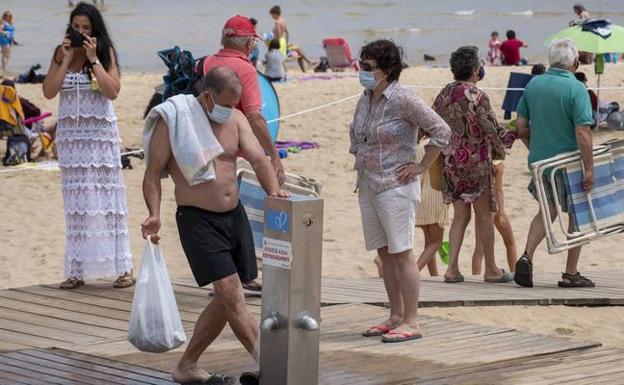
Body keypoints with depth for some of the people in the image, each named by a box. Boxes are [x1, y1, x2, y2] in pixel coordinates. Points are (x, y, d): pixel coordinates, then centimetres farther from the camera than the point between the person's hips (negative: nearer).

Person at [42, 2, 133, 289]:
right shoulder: (61, 53, 6)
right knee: (76, 200, 4)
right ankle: (77, 270, 6)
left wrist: (93, 59, -15)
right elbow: (48, 91, -3)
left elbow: (113, 91, -12)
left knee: (107, 197, -3)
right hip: (70, 134, 3)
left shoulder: (106, 52, 0)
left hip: (101, 133, -3)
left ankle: (123, 267, 1)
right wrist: (66, 59, -9)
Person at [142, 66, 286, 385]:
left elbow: (257, 157, -5)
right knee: (230, 293, -15)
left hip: (234, 216, 7)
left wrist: (274, 191, -23)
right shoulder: (171, 120, -8)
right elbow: (153, 172, -7)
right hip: (197, 219, -7)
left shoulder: (235, 118, 7)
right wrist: (154, 215, -21)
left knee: (226, 299, 10)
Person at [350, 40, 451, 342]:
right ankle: (395, 317, 19)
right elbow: (354, 132, 30)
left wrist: (422, 166, -11)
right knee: (384, 253, 12)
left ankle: (410, 323, -4)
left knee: (401, 254, -6)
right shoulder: (365, 99, 10)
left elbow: (441, 131, -12)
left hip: (395, 186, -8)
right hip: (367, 186, 8)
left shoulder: (403, 99, -14)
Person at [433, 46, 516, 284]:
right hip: (475, 162, -6)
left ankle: (452, 268, 3)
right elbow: (491, 130, -12)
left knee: (460, 215, 11)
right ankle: (491, 270, 12)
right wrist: (500, 151, 6)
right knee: (484, 215, 5)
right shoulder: (477, 96, -15)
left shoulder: (444, 94, 5)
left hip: (450, 163, 6)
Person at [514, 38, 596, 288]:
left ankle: (526, 257, 0)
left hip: (540, 161, 5)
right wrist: (589, 168, -18)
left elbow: (521, 126, 7)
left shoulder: (534, 84, 3)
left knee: (548, 211, 20)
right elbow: (582, 132, -21)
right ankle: (571, 274, 13)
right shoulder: (576, 89, -15)